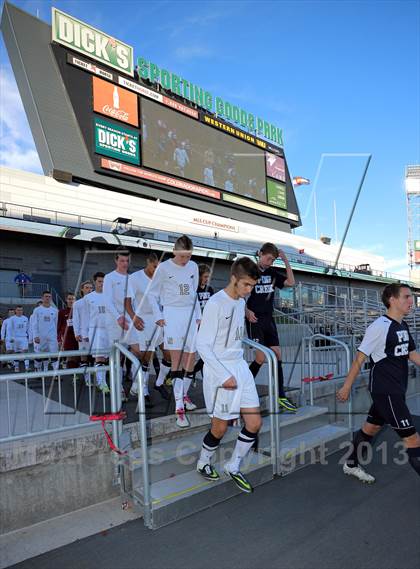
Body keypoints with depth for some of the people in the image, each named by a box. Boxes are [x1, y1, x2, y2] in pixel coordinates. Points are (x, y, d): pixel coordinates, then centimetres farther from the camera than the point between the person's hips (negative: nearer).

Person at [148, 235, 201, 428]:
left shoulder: (193, 267, 8)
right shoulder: (164, 268, -5)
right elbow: (152, 294, 1)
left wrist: (198, 316, 14)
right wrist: (158, 316, -6)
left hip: (190, 314, 5)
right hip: (172, 314, -5)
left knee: (191, 357, 8)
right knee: (176, 358, -9)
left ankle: (184, 394, 29)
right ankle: (179, 407, -7)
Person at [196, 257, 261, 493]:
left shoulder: (241, 302, 7)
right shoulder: (215, 304, -17)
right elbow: (203, 346, -17)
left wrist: (238, 365, 14)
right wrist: (224, 376, -19)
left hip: (241, 367, 7)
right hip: (219, 371, -7)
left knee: (255, 423, 5)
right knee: (220, 427, 6)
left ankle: (234, 467, 27)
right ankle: (204, 462, 35)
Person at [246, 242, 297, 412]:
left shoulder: (272, 272, 9)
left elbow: (291, 282, 4)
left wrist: (286, 261, -2)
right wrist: (247, 311, -17)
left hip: (269, 319, 6)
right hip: (255, 320, -6)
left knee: (277, 355, 2)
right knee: (261, 358, -10)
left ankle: (281, 397, 9)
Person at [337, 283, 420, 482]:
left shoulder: (403, 326, 9)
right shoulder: (380, 326, -18)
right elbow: (360, 358, -14)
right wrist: (346, 387, -10)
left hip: (395, 391, 9)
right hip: (385, 391, -9)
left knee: (370, 428, 20)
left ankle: (351, 465, 37)